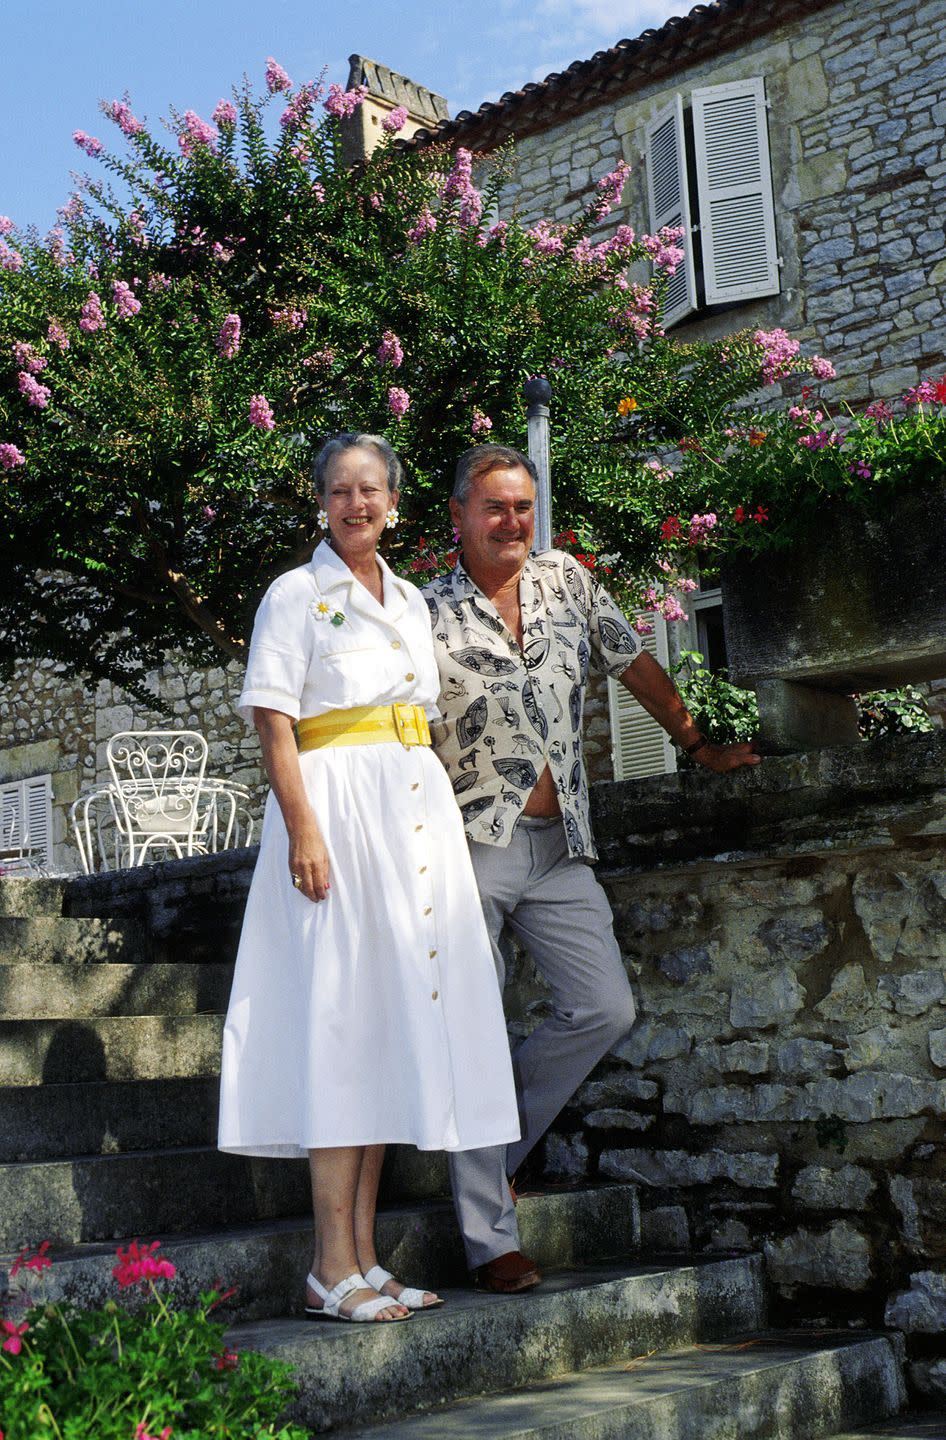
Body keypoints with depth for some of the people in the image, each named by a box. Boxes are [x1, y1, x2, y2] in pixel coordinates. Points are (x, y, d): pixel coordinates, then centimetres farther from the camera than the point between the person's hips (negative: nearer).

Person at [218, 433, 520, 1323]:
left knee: (390, 1020, 5)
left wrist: (442, 825, 16)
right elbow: (272, 722, -7)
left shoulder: (410, 601, 19)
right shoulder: (296, 595, 0)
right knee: (341, 1019, -9)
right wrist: (304, 830, -19)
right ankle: (334, 1272, -5)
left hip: (418, 810, 7)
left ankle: (363, 1257, 11)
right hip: (338, 805, -7)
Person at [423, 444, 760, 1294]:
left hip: (559, 844, 5)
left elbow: (635, 666, 21)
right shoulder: (428, 614, -1)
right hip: (470, 846, -4)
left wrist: (701, 746, 21)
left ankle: (493, 1147, 19)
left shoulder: (567, 580, 11)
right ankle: (491, 1238, 3)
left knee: (606, 1010, -2)